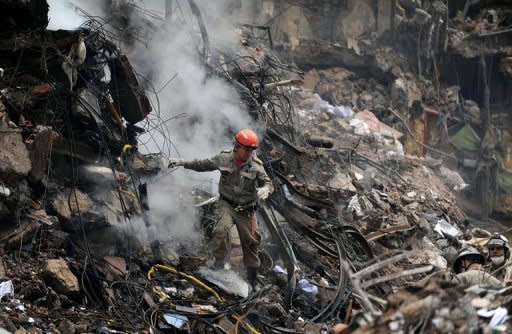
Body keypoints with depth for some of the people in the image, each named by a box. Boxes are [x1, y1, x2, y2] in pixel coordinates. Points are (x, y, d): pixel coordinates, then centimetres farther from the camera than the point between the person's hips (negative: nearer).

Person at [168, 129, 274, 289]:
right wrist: (182, 162, 1)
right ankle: (219, 260, -12)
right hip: (227, 204, 0)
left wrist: (265, 190, -35)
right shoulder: (224, 159, -8)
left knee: (250, 240, 6)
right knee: (222, 229, -29)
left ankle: (252, 274, 24)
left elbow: (268, 182, -10)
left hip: (246, 208, 0)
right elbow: (203, 164, 5)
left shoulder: (256, 165, -12)